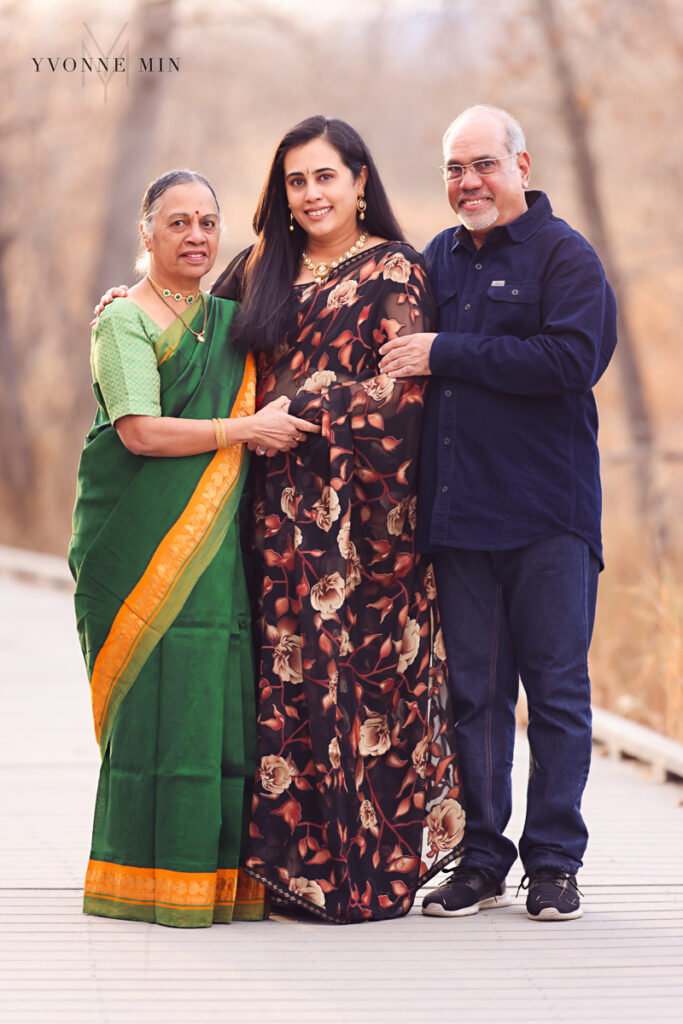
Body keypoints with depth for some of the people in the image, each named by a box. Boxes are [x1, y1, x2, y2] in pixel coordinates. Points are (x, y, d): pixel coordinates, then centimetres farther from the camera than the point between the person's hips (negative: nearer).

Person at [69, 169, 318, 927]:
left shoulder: (228, 320, 18)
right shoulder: (125, 319, -2)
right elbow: (141, 431, -13)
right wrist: (247, 430, -12)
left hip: (218, 543, 6)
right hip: (146, 542, -6)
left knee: (225, 695, 1)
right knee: (162, 693, -9)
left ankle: (218, 875, 7)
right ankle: (149, 879, -1)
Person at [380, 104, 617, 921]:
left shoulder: (564, 257, -2)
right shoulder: (437, 260, 16)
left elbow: (571, 360, -17)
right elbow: (402, 353, 31)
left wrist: (446, 355, -14)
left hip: (547, 515, -5)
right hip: (456, 510, 5)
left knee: (556, 691, 0)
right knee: (473, 692, 6)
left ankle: (554, 861, 8)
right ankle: (481, 860, 13)